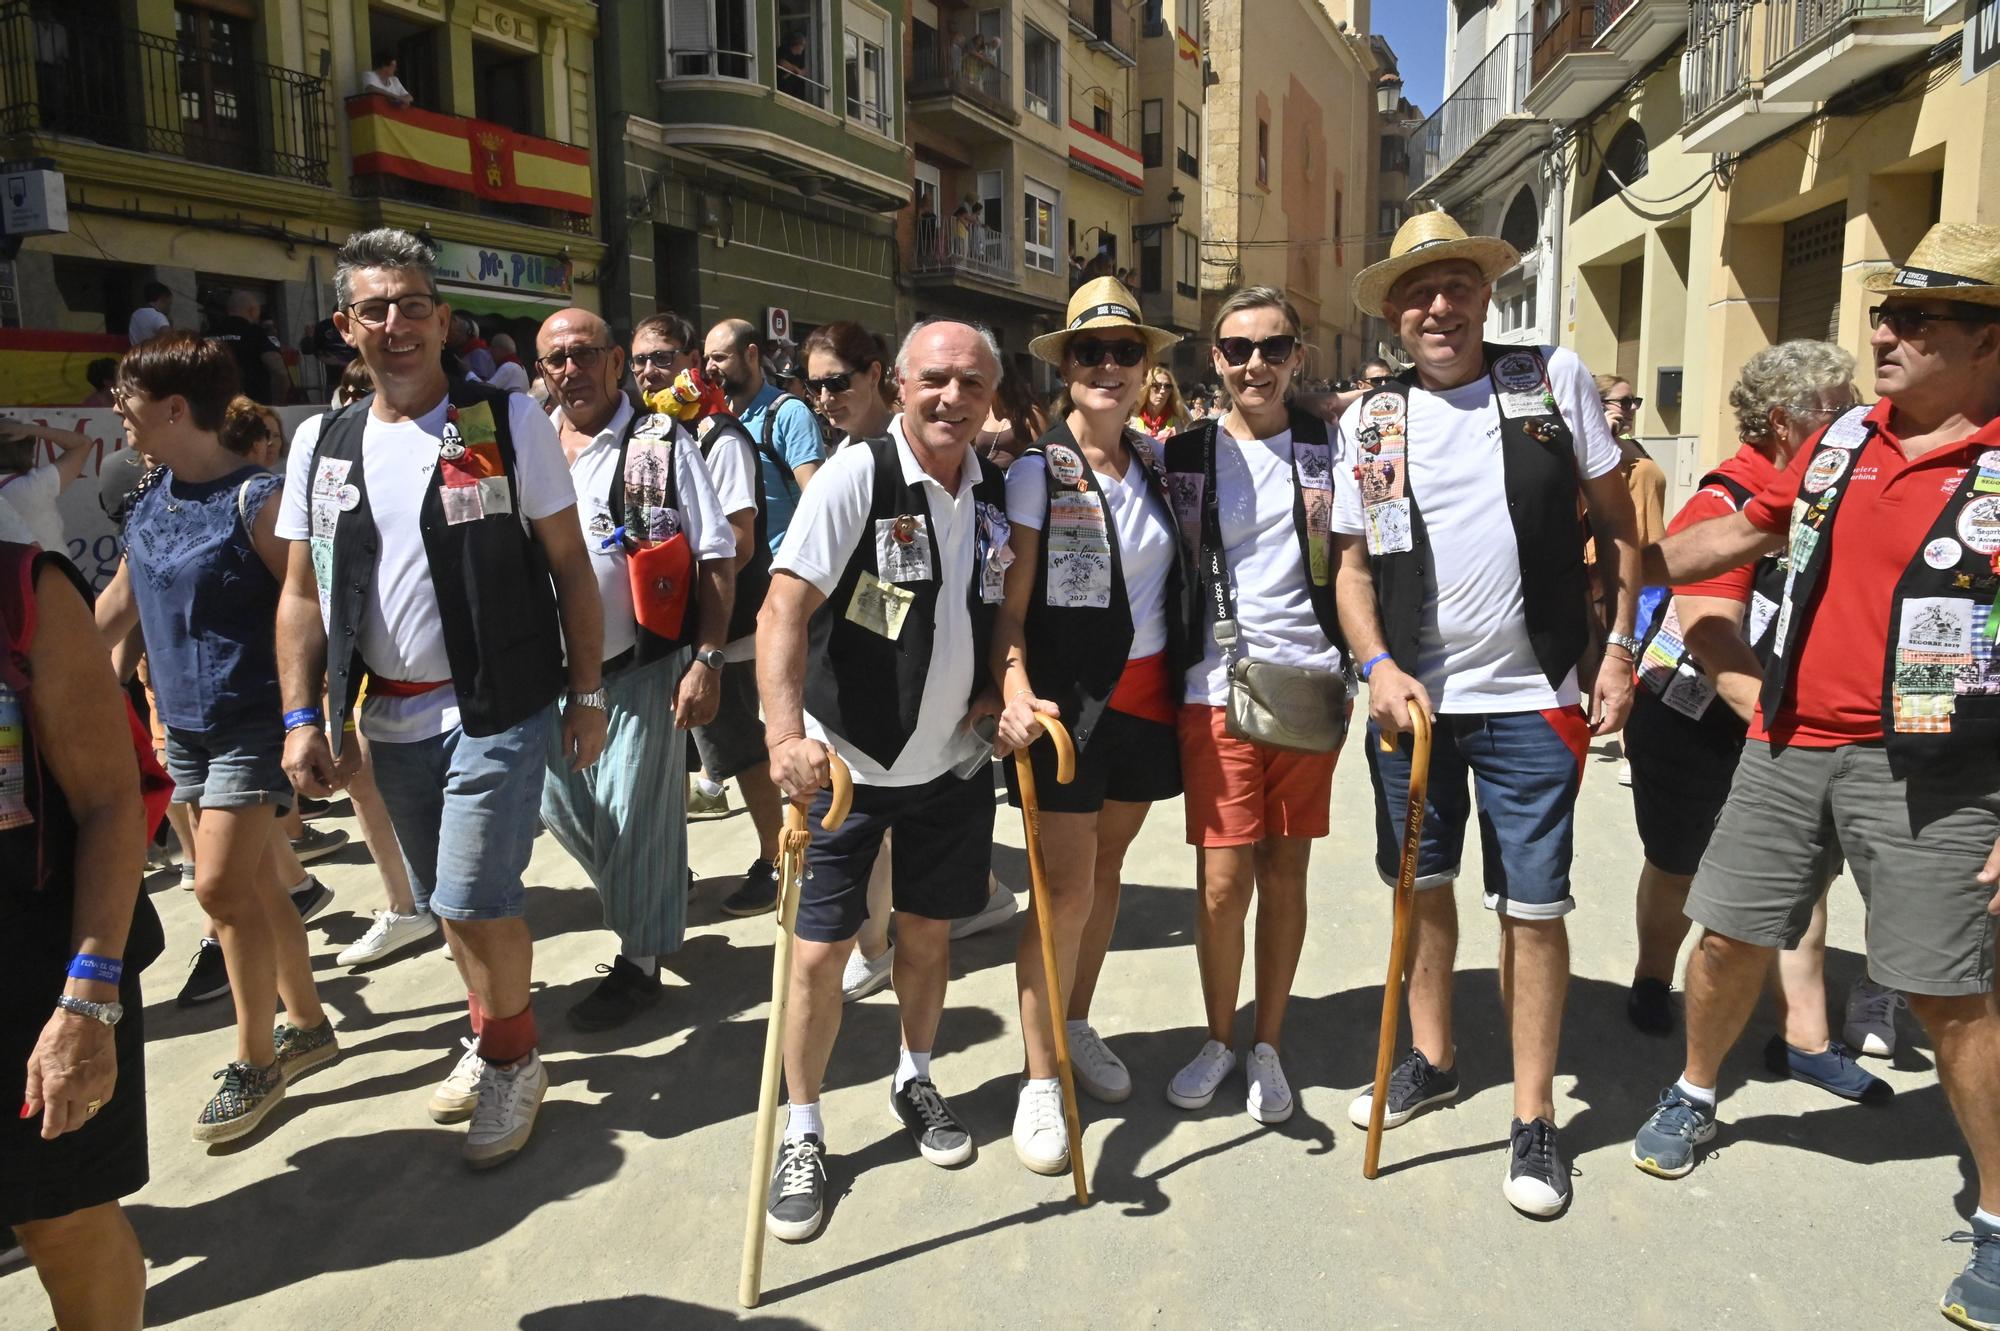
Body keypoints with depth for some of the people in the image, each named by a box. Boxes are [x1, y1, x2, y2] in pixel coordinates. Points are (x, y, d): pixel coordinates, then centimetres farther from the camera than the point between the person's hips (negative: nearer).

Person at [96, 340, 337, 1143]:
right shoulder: (153, 495, 7)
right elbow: (118, 602, 15)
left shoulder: (256, 500, -16)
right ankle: (307, 1024, 30)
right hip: (185, 722, 8)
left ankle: (256, 1061, 10)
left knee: (222, 887, -7)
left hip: (253, 722, -8)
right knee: (252, 884, 14)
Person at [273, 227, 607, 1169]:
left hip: (498, 709, -5)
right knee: (446, 900, 16)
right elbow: (303, 592, 10)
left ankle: (513, 1059, 16)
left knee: (475, 895, -8)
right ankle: (493, 1033, 39)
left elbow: (570, 567, -4)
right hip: (391, 719, 5)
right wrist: (303, 718, 3)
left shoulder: (509, 422, -6)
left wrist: (587, 694, -5)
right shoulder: (320, 442, 6)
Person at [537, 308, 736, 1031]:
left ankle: (640, 960, 22)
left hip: (641, 665, -5)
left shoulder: (662, 444, -7)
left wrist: (707, 660, -16)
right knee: (560, 806, 16)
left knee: (633, 818, 2)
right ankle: (656, 896, 41)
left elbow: (716, 560, -9)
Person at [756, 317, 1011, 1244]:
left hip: (951, 759, 5)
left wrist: (999, 690, -1)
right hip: (845, 758, -4)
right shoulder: (858, 475, -15)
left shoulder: (996, 490, 1)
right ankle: (802, 1136, 20)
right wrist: (785, 733, -34)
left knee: (928, 931, 17)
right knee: (820, 952, 0)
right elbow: (785, 609, -22)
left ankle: (915, 1081, 41)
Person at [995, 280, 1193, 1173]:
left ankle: (1077, 1027, 32)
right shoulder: (1039, 472, -8)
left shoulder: (1154, 465, 6)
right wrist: (1016, 692, -25)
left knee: (1106, 867, 14)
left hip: (1148, 698, 5)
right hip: (1067, 699, -5)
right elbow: (1009, 605, -12)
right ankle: (1039, 1080, 6)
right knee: (1065, 887, -6)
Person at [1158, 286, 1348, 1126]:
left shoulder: (1329, 450, 7)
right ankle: (1218, 1040, 21)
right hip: (1217, 688, -1)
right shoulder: (1185, 455, 4)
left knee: (1286, 870, 8)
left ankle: (1267, 1045, 24)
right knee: (1223, 879, -1)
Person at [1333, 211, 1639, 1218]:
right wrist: (1378, 666, -8)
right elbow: (1352, 565, 6)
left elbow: (1615, 520, 4)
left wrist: (1619, 647, -1)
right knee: (1422, 884, 15)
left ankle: (1534, 1118, 16)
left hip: (1532, 699, -2)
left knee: (1533, 905, 1)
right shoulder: (1369, 422, 3)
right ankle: (1431, 1058, 36)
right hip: (1411, 696, 3)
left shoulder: (1554, 379, -1)